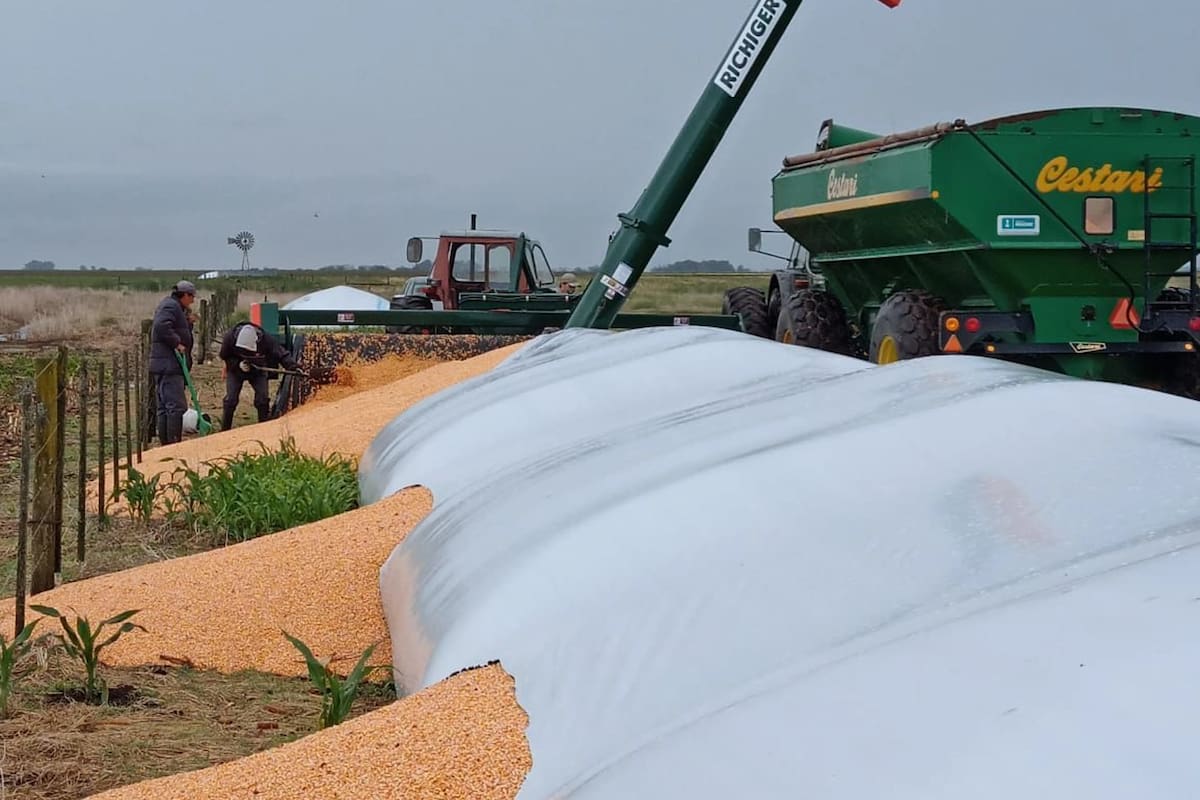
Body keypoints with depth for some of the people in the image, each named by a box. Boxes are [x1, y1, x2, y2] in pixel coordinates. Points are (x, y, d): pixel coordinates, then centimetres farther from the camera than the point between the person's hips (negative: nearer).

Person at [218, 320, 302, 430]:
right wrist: (238, 364, -28)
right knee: (231, 399, -11)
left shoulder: (266, 339, -30)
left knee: (262, 398, -11)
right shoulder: (230, 337, -29)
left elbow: (281, 354, -26)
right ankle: (225, 429, 0)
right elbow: (224, 357, -11)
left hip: (257, 371, 1)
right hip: (235, 370, 0)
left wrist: (294, 367, -41)